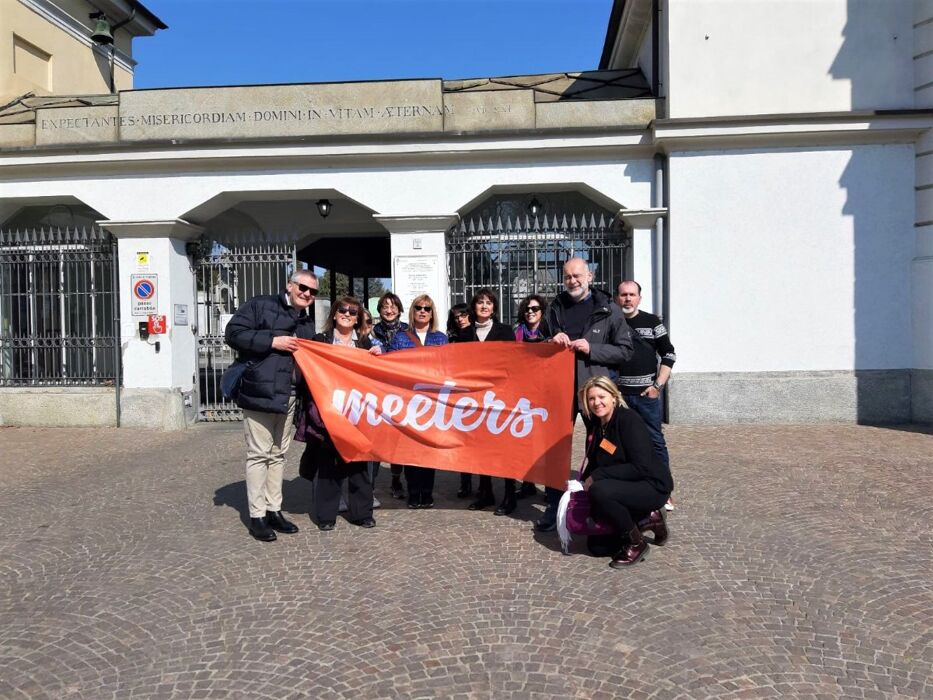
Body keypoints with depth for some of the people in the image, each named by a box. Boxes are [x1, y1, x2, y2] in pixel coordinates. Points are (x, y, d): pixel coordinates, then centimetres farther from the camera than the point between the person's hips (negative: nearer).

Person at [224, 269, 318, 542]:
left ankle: (274, 510, 23)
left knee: (279, 454, 13)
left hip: (288, 396, 7)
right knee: (259, 454, -3)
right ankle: (257, 516, 5)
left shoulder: (307, 322, 19)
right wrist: (273, 341, -15)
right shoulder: (260, 305, -2)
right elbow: (233, 333, -11)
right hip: (260, 393, -7)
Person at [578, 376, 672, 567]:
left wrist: (597, 476, -25)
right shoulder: (594, 423, 1)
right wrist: (581, 483, -7)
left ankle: (636, 544, -13)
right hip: (625, 485, 8)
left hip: (653, 486, -8)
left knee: (599, 491, -33)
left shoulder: (629, 419, -21)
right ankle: (646, 519, 16)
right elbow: (594, 463, 10)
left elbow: (641, 467, -27)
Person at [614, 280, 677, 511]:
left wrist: (658, 385, -3)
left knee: (655, 441, 2)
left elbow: (668, 355, 6)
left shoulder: (652, 322, 4)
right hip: (617, 393, 1)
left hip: (647, 393, -1)